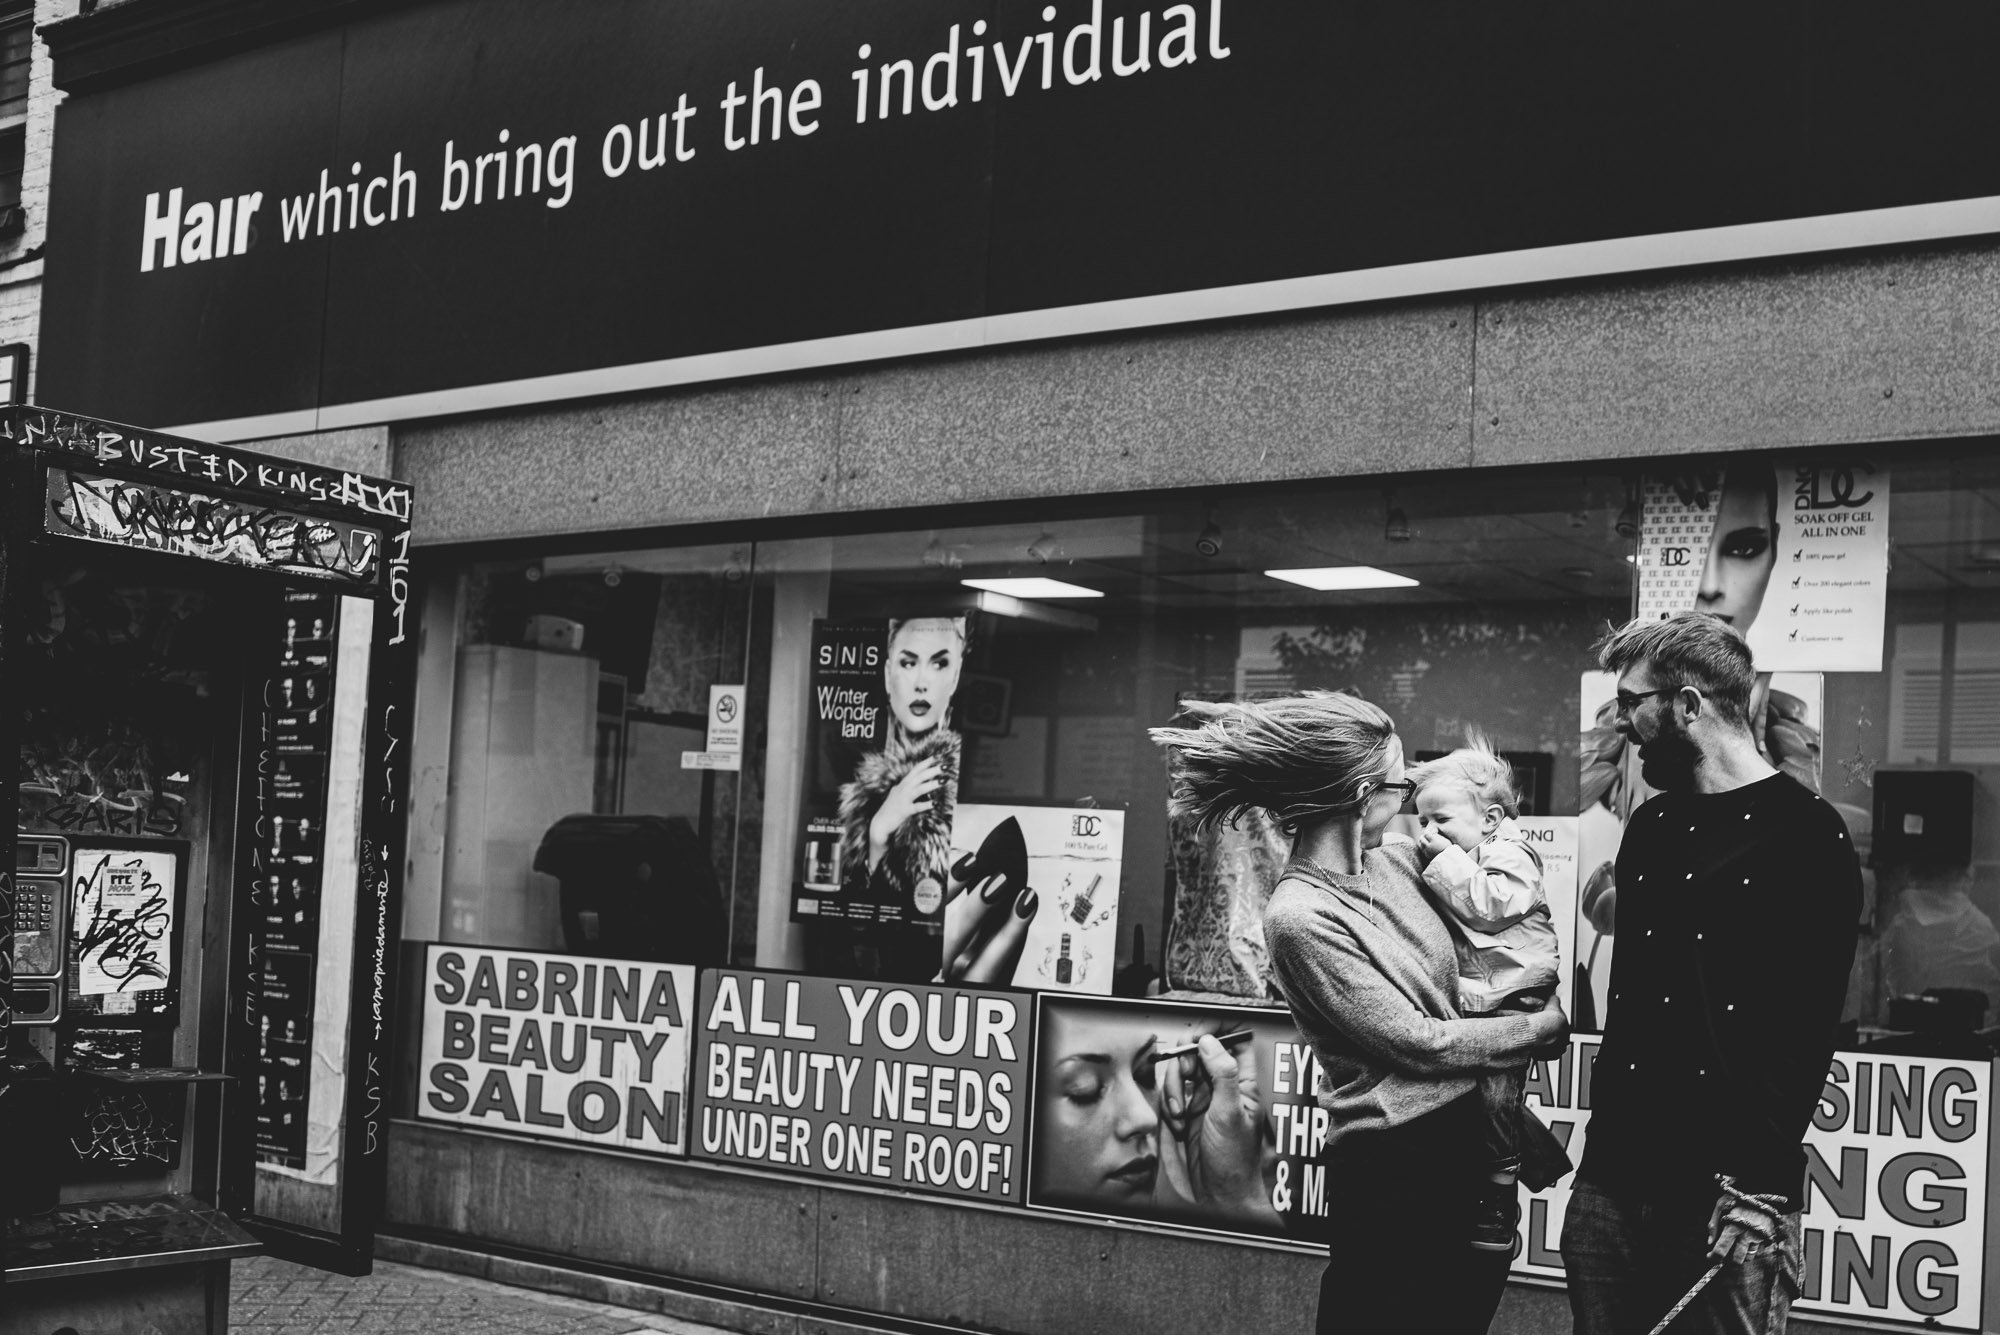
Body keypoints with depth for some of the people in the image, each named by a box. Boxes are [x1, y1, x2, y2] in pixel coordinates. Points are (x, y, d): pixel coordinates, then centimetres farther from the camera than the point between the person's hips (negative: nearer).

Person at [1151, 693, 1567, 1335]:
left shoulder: (1395, 861, 5)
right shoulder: (1300, 917, -18)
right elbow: (1419, 1043, -16)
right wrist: (1544, 1027, -8)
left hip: (1472, 1138, 7)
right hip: (1395, 1167, -7)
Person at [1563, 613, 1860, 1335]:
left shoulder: (1808, 835, -9)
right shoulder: (1651, 825, 13)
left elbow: (1806, 1032, -13)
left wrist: (1758, 1192, -18)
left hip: (1726, 1185, -6)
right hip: (1614, 1172, 6)